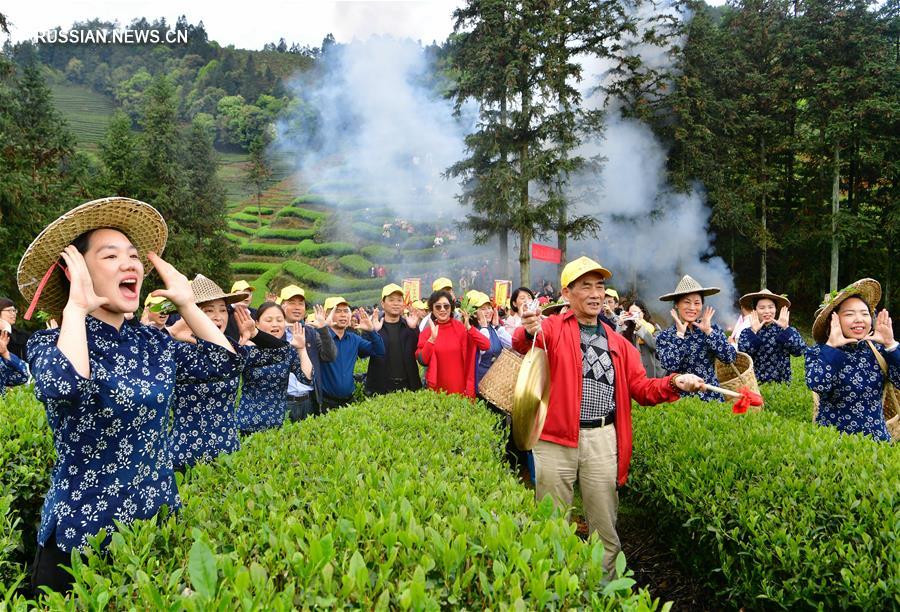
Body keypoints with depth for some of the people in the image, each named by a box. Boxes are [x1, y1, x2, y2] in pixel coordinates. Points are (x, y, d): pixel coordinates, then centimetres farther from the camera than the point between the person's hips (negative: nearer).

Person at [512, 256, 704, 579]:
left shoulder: (618, 343, 14)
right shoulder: (553, 328, 0)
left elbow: (642, 388, 12)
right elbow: (523, 343, -22)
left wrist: (674, 383, -7)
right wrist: (529, 332, -45)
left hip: (603, 439, 3)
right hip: (556, 438, -3)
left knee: (605, 528, 11)